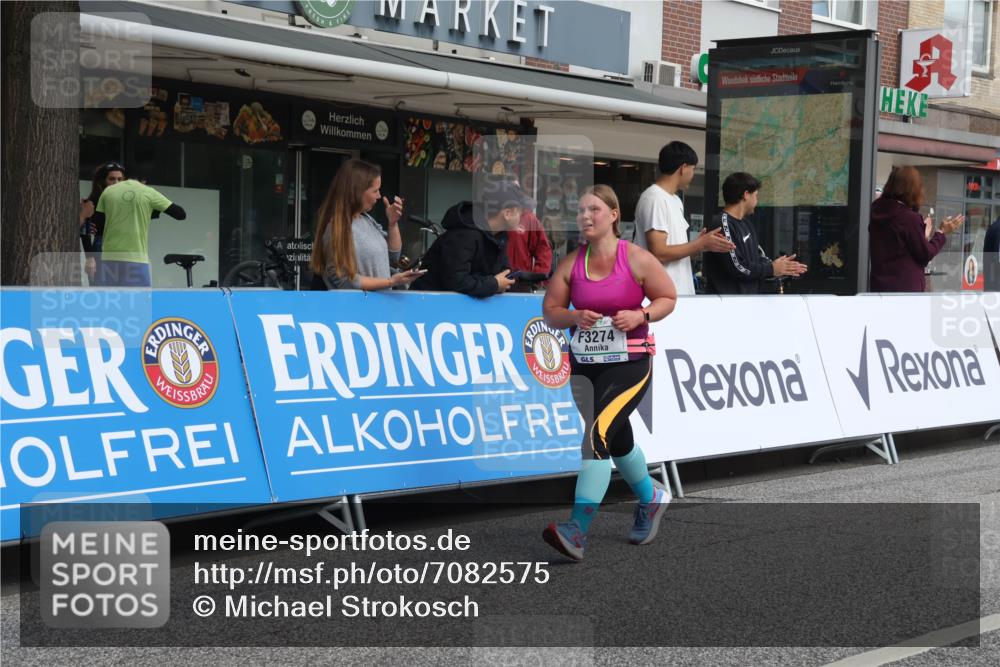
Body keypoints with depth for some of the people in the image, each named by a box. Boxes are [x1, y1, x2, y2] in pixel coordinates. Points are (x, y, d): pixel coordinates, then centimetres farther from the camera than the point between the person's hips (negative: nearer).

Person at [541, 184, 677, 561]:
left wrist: (640, 316, -15)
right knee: (616, 438, 20)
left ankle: (577, 531, -25)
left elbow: (668, 298, 3)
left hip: (630, 362, -5)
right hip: (583, 363, 5)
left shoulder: (637, 259, -7)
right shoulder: (571, 263, 1)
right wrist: (574, 317, -16)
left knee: (598, 434, -21)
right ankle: (651, 499, 47)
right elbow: (550, 311, 4)